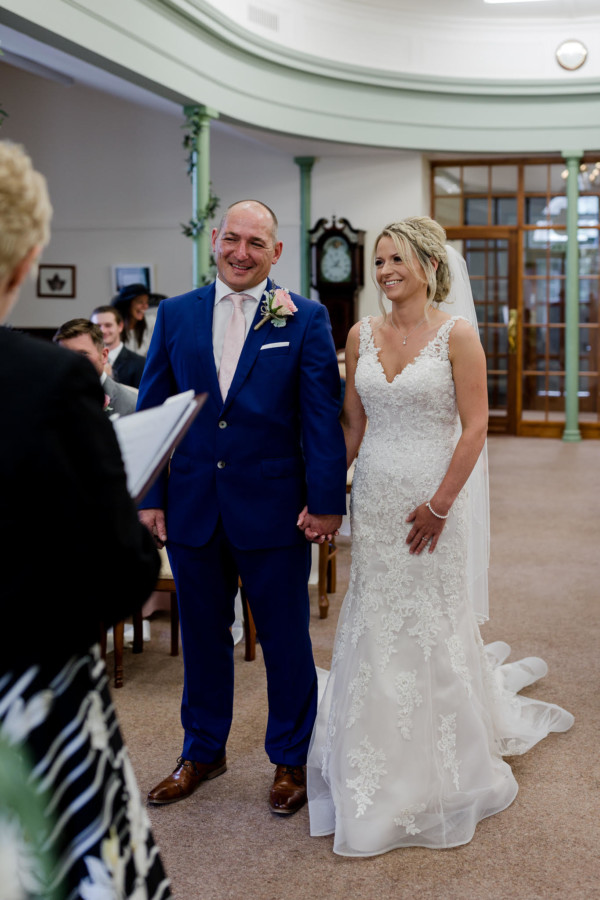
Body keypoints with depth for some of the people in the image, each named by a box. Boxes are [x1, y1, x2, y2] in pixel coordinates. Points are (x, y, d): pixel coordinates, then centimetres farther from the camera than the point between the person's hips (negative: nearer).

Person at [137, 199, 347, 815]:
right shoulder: (176, 315, 5)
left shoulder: (305, 318, -3)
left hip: (273, 509, -2)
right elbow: (152, 410, 6)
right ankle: (203, 752, 34)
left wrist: (326, 500, -10)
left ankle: (290, 758, 29)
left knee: (285, 640, 10)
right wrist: (149, 496, 1)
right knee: (202, 636, 16)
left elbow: (323, 416, -5)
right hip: (192, 506, 3)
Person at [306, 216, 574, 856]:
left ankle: (443, 774, 26)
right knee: (375, 628, 9)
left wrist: (439, 504, -15)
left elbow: (474, 427, -10)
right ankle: (380, 776, 26)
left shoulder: (456, 333, -7)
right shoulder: (361, 335, 7)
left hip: (432, 497, -4)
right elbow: (352, 424, 10)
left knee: (434, 626, 5)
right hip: (373, 496, 4)